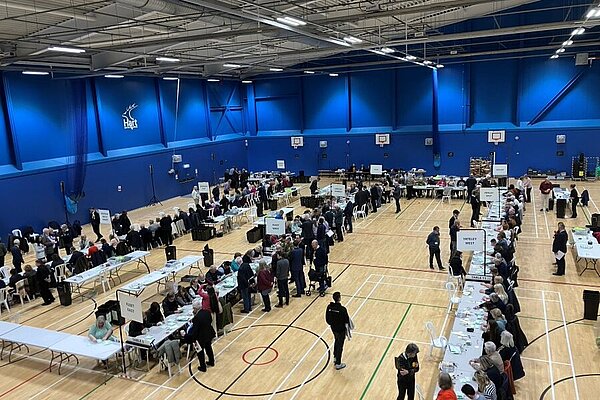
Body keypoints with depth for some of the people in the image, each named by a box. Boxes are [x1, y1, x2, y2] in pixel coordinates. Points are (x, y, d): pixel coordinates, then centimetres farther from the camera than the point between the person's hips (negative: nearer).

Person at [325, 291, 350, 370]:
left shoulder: (329, 307, -12)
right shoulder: (342, 309, -29)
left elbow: (327, 319, -2)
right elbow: (346, 320, -18)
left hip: (333, 328, 6)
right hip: (340, 329, -6)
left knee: (337, 341, 29)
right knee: (340, 346, 9)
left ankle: (335, 358, 44)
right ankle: (338, 364, 21)